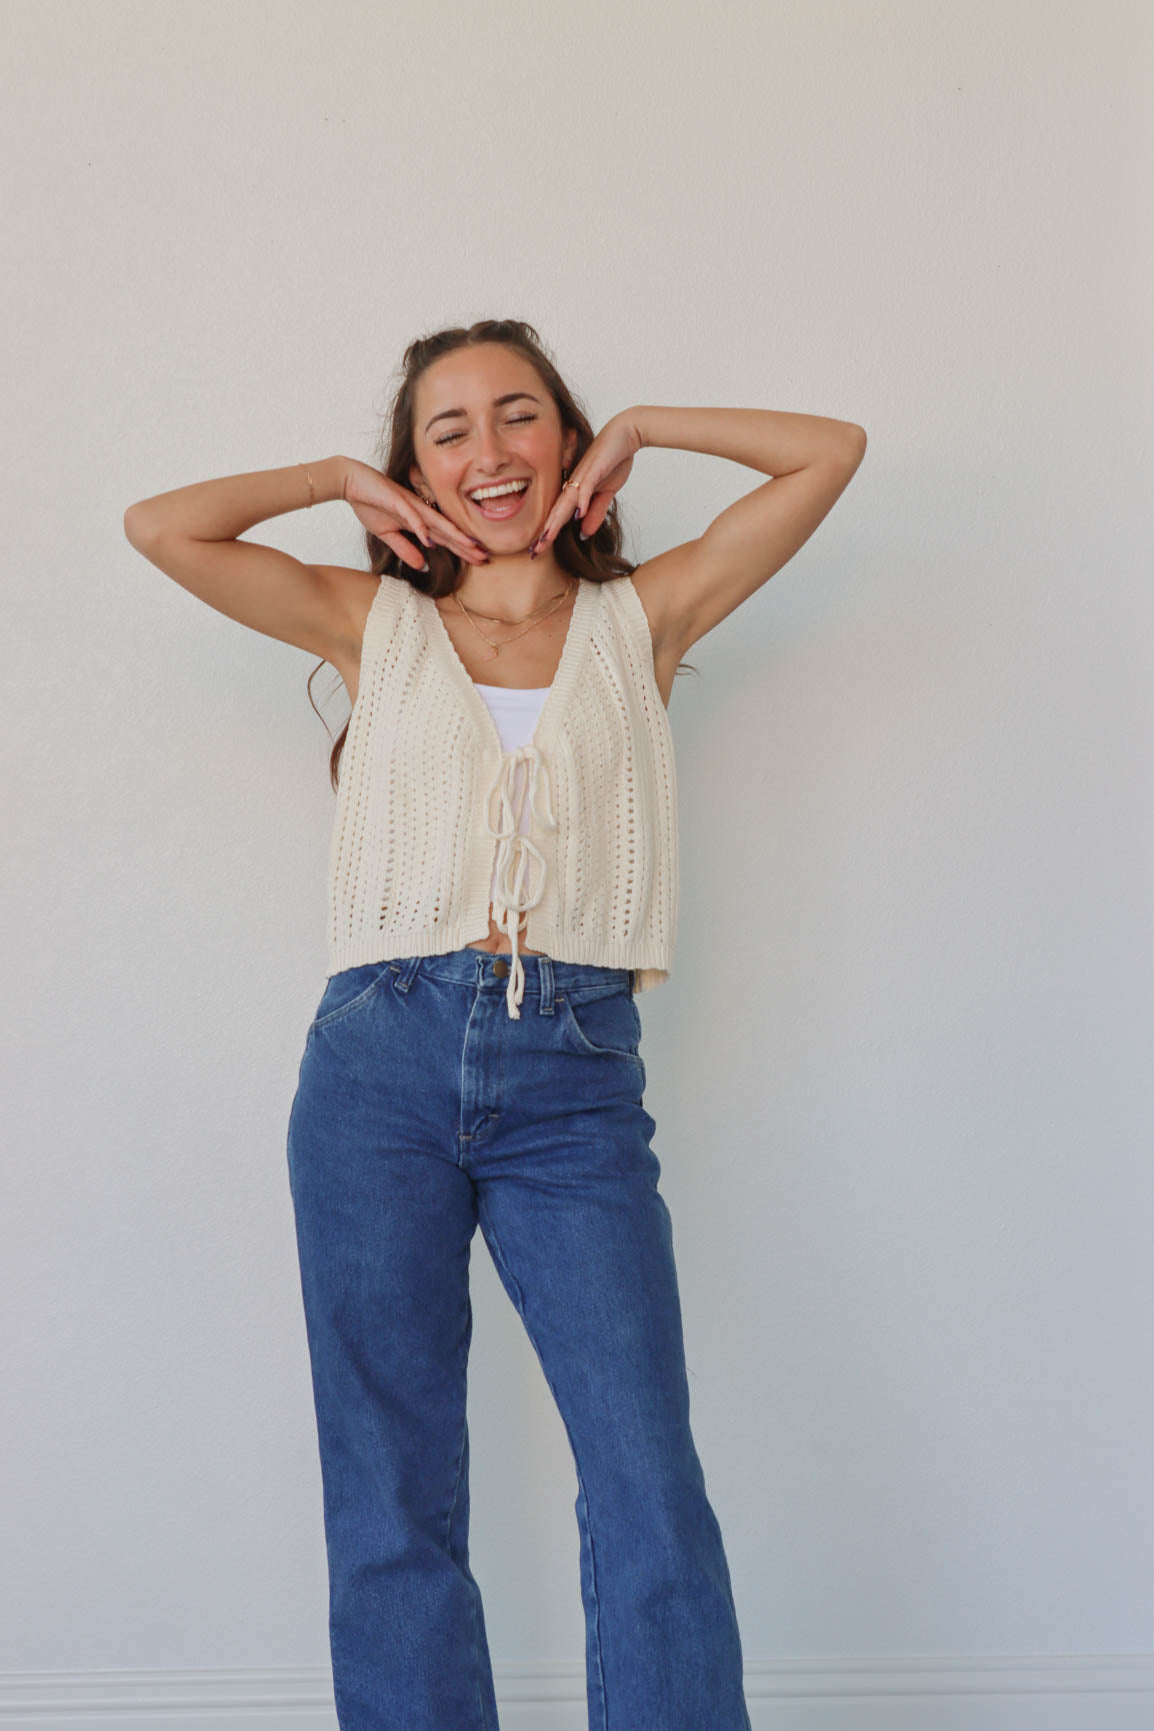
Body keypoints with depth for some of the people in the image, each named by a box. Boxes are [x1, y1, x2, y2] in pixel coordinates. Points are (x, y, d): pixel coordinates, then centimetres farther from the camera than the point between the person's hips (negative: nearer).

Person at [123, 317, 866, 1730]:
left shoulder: (640, 615, 13)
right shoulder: (372, 622, 13)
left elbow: (831, 450, 13)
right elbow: (158, 527, 8)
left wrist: (635, 431, 17)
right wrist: (342, 479, 15)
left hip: (576, 1081, 0)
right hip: (382, 1063, 1)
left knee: (651, 1494, -7)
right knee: (391, 1503, 6)